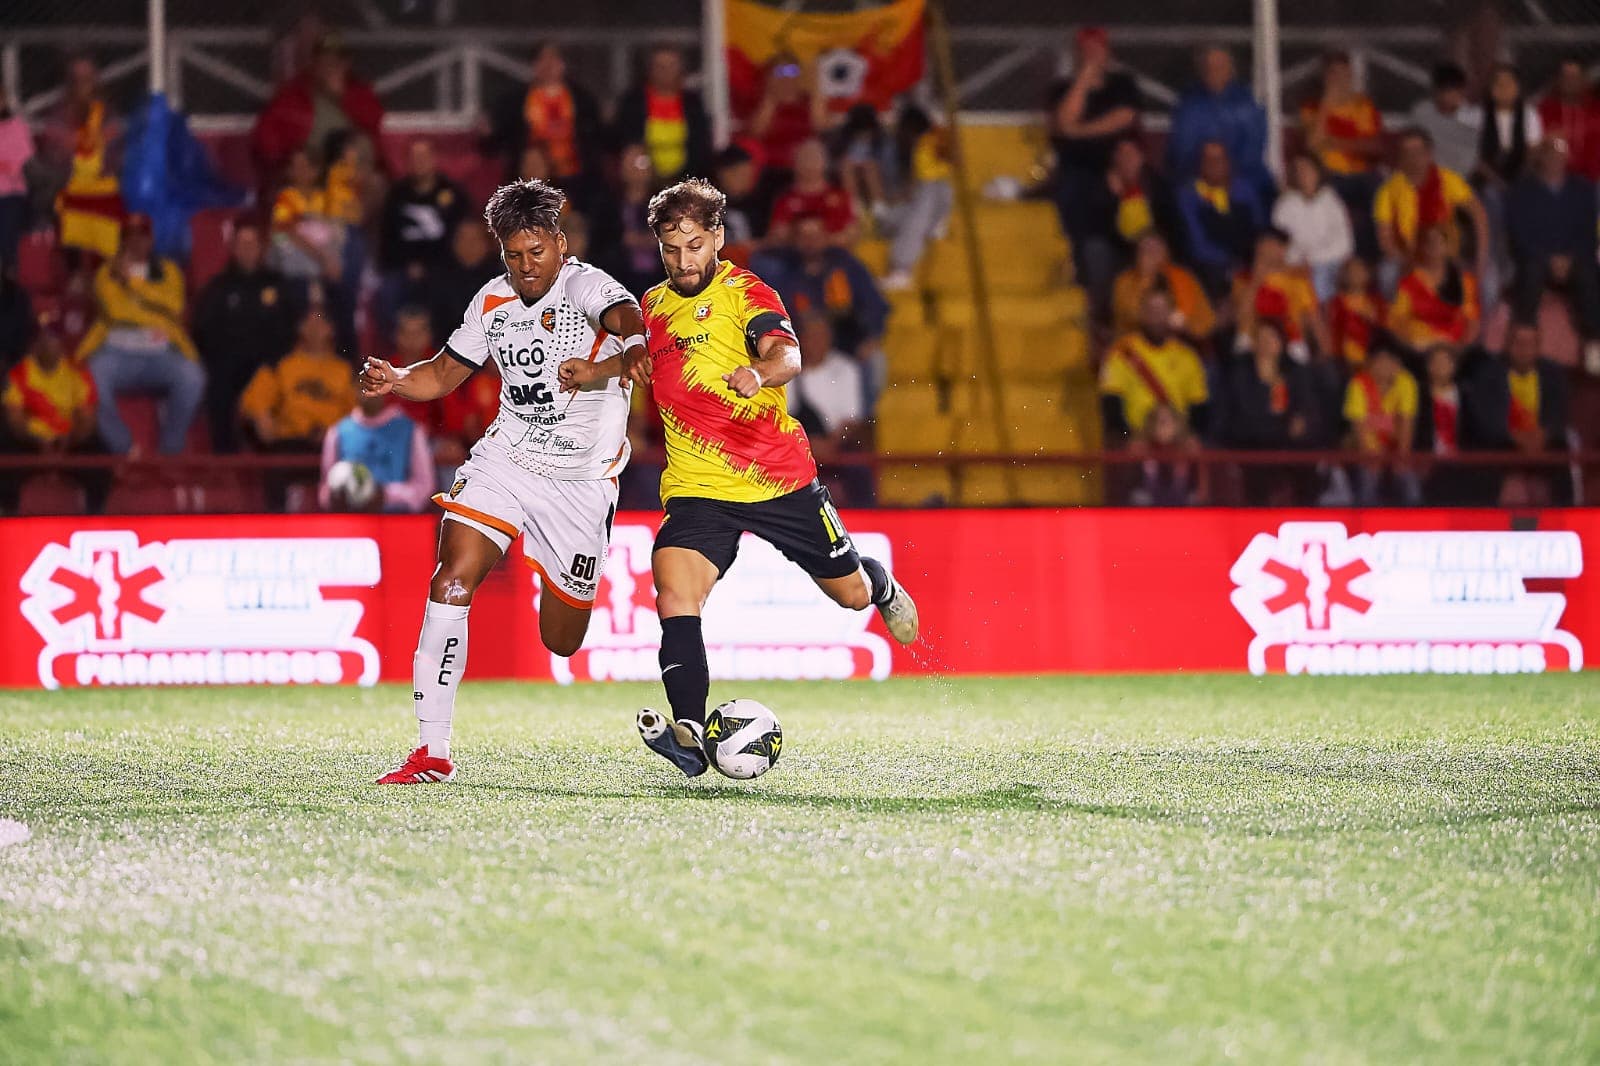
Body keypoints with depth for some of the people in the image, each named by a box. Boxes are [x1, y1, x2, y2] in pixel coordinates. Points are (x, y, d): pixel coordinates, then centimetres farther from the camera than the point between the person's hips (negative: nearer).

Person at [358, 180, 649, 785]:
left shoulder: (586, 286, -16)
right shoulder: (493, 303, 2)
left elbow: (632, 327, -38)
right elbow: (445, 374, 16)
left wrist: (602, 365, -61)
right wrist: (396, 381, -6)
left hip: (582, 479, -3)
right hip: (504, 460, 3)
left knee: (561, 643, 7)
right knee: (451, 582, -21)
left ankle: (571, 587, 47)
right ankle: (432, 752, -17)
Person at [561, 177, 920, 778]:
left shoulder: (744, 293, -8)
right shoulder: (655, 306, 10)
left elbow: (787, 354, -28)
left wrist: (760, 373, -51)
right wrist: (595, 372, 15)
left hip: (780, 478, -3)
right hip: (697, 487, 3)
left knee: (851, 594, 12)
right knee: (675, 595, -24)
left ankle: (880, 585, 51)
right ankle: (690, 738, -31)